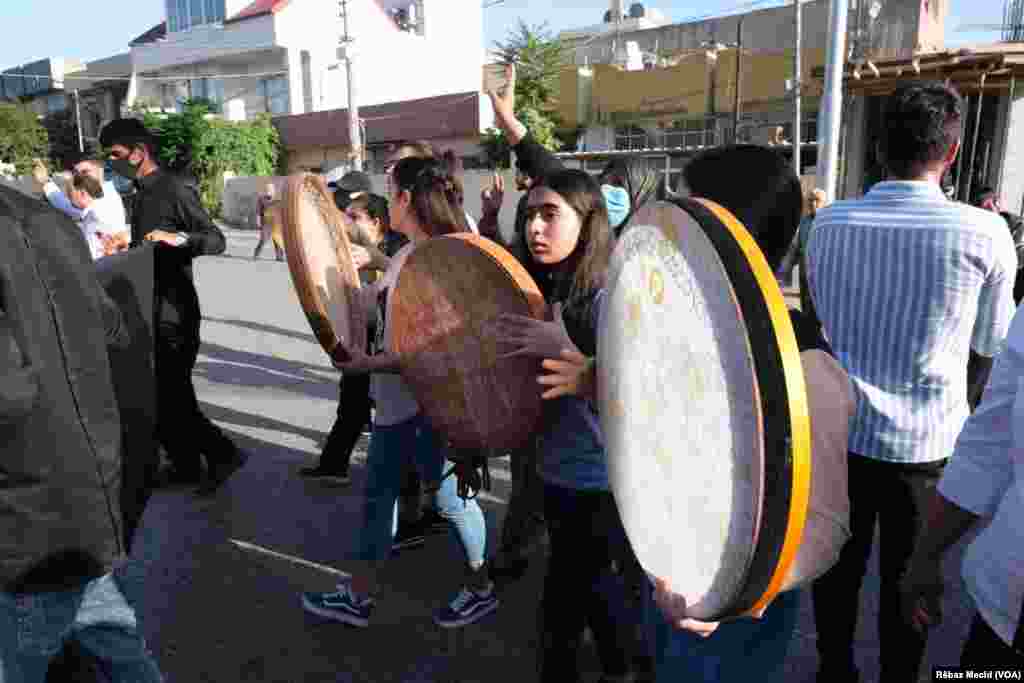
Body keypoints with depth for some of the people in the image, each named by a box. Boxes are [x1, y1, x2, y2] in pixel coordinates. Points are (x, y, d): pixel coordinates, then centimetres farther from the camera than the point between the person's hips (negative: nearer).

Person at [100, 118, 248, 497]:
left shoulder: (175, 191, -13)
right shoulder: (141, 195, 15)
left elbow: (216, 240, -21)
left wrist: (178, 237, -36)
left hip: (174, 313, -9)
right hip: (151, 311, 9)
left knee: (171, 395, -6)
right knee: (159, 394, 14)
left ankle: (223, 454, 7)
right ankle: (185, 465, 25)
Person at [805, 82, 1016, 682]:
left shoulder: (829, 222, -7)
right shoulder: (984, 233, -14)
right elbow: (992, 347, 0)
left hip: (840, 430, 2)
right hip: (928, 441, -2)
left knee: (838, 568, 19)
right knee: (908, 581, 17)